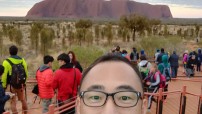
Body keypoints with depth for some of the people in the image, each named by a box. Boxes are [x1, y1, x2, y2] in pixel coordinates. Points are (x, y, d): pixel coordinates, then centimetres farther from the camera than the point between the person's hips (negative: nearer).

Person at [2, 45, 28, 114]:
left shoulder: (6, 62, -10)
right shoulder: (22, 60, 2)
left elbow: (4, 75, -10)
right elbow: (26, 73, 9)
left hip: (11, 85, -4)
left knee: (13, 102, 4)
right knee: (23, 100, 21)